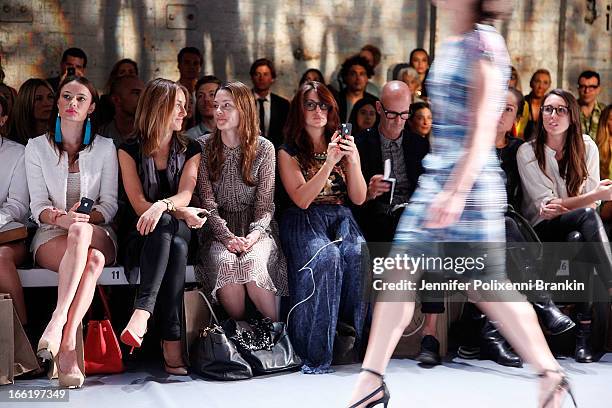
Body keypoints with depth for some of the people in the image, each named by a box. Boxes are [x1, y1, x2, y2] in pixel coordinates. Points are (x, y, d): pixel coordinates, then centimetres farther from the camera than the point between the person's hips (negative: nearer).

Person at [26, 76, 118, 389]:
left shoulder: (105, 148, 10)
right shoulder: (37, 147, 9)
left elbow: (110, 205, 5)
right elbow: (38, 206, 2)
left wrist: (83, 219, -18)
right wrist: (60, 217, -22)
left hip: (97, 233, 1)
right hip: (50, 236, -1)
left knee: (81, 232, -40)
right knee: (92, 261, -38)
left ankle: (58, 323, -47)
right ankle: (68, 348, -46)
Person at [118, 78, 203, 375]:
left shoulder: (190, 149, 12)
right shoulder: (130, 150, 5)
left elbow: (185, 195, -6)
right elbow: (139, 205, -7)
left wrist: (161, 206, -30)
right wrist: (181, 212, -23)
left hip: (177, 233, 2)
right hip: (142, 238, -2)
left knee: (173, 237, -35)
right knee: (169, 222, -37)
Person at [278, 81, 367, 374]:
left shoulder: (343, 145, 18)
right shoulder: (288, 152, 7)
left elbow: (359, 199, 10)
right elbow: (302, 200, -8)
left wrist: (353, 161, -6)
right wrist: (329, 163, -16)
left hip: (341, 220, 3)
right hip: (305, 222, -3)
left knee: (357, 255, -33)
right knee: (325, 257, -36)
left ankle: (363, 343, -23)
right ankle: (315, 355, -32)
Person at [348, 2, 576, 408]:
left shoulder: (485, 44, -13)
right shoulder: (452, 45, 14)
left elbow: (483, 130, -20)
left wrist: (456, 191, -26)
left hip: (470, 183, -9)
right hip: (435, 177, 9)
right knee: (399, 272, 6)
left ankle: (551, 374, 14)